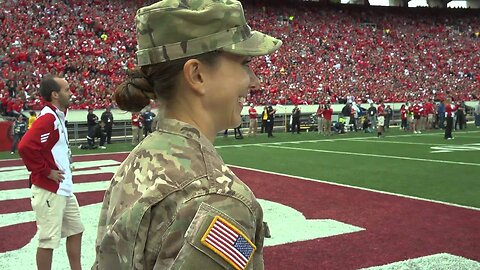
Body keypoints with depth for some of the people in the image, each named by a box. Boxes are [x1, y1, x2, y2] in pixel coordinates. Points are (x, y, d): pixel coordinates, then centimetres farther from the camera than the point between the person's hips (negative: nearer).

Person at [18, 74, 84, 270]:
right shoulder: (48, 118, -19)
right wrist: (46, 171, -20)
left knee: (75, 230, 17)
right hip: (49, 191, -10)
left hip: (64, 189, 10)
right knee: (48, 240, 0)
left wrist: (65, 162, 11)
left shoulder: (57, 116, 11)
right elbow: (26, 147, -29)